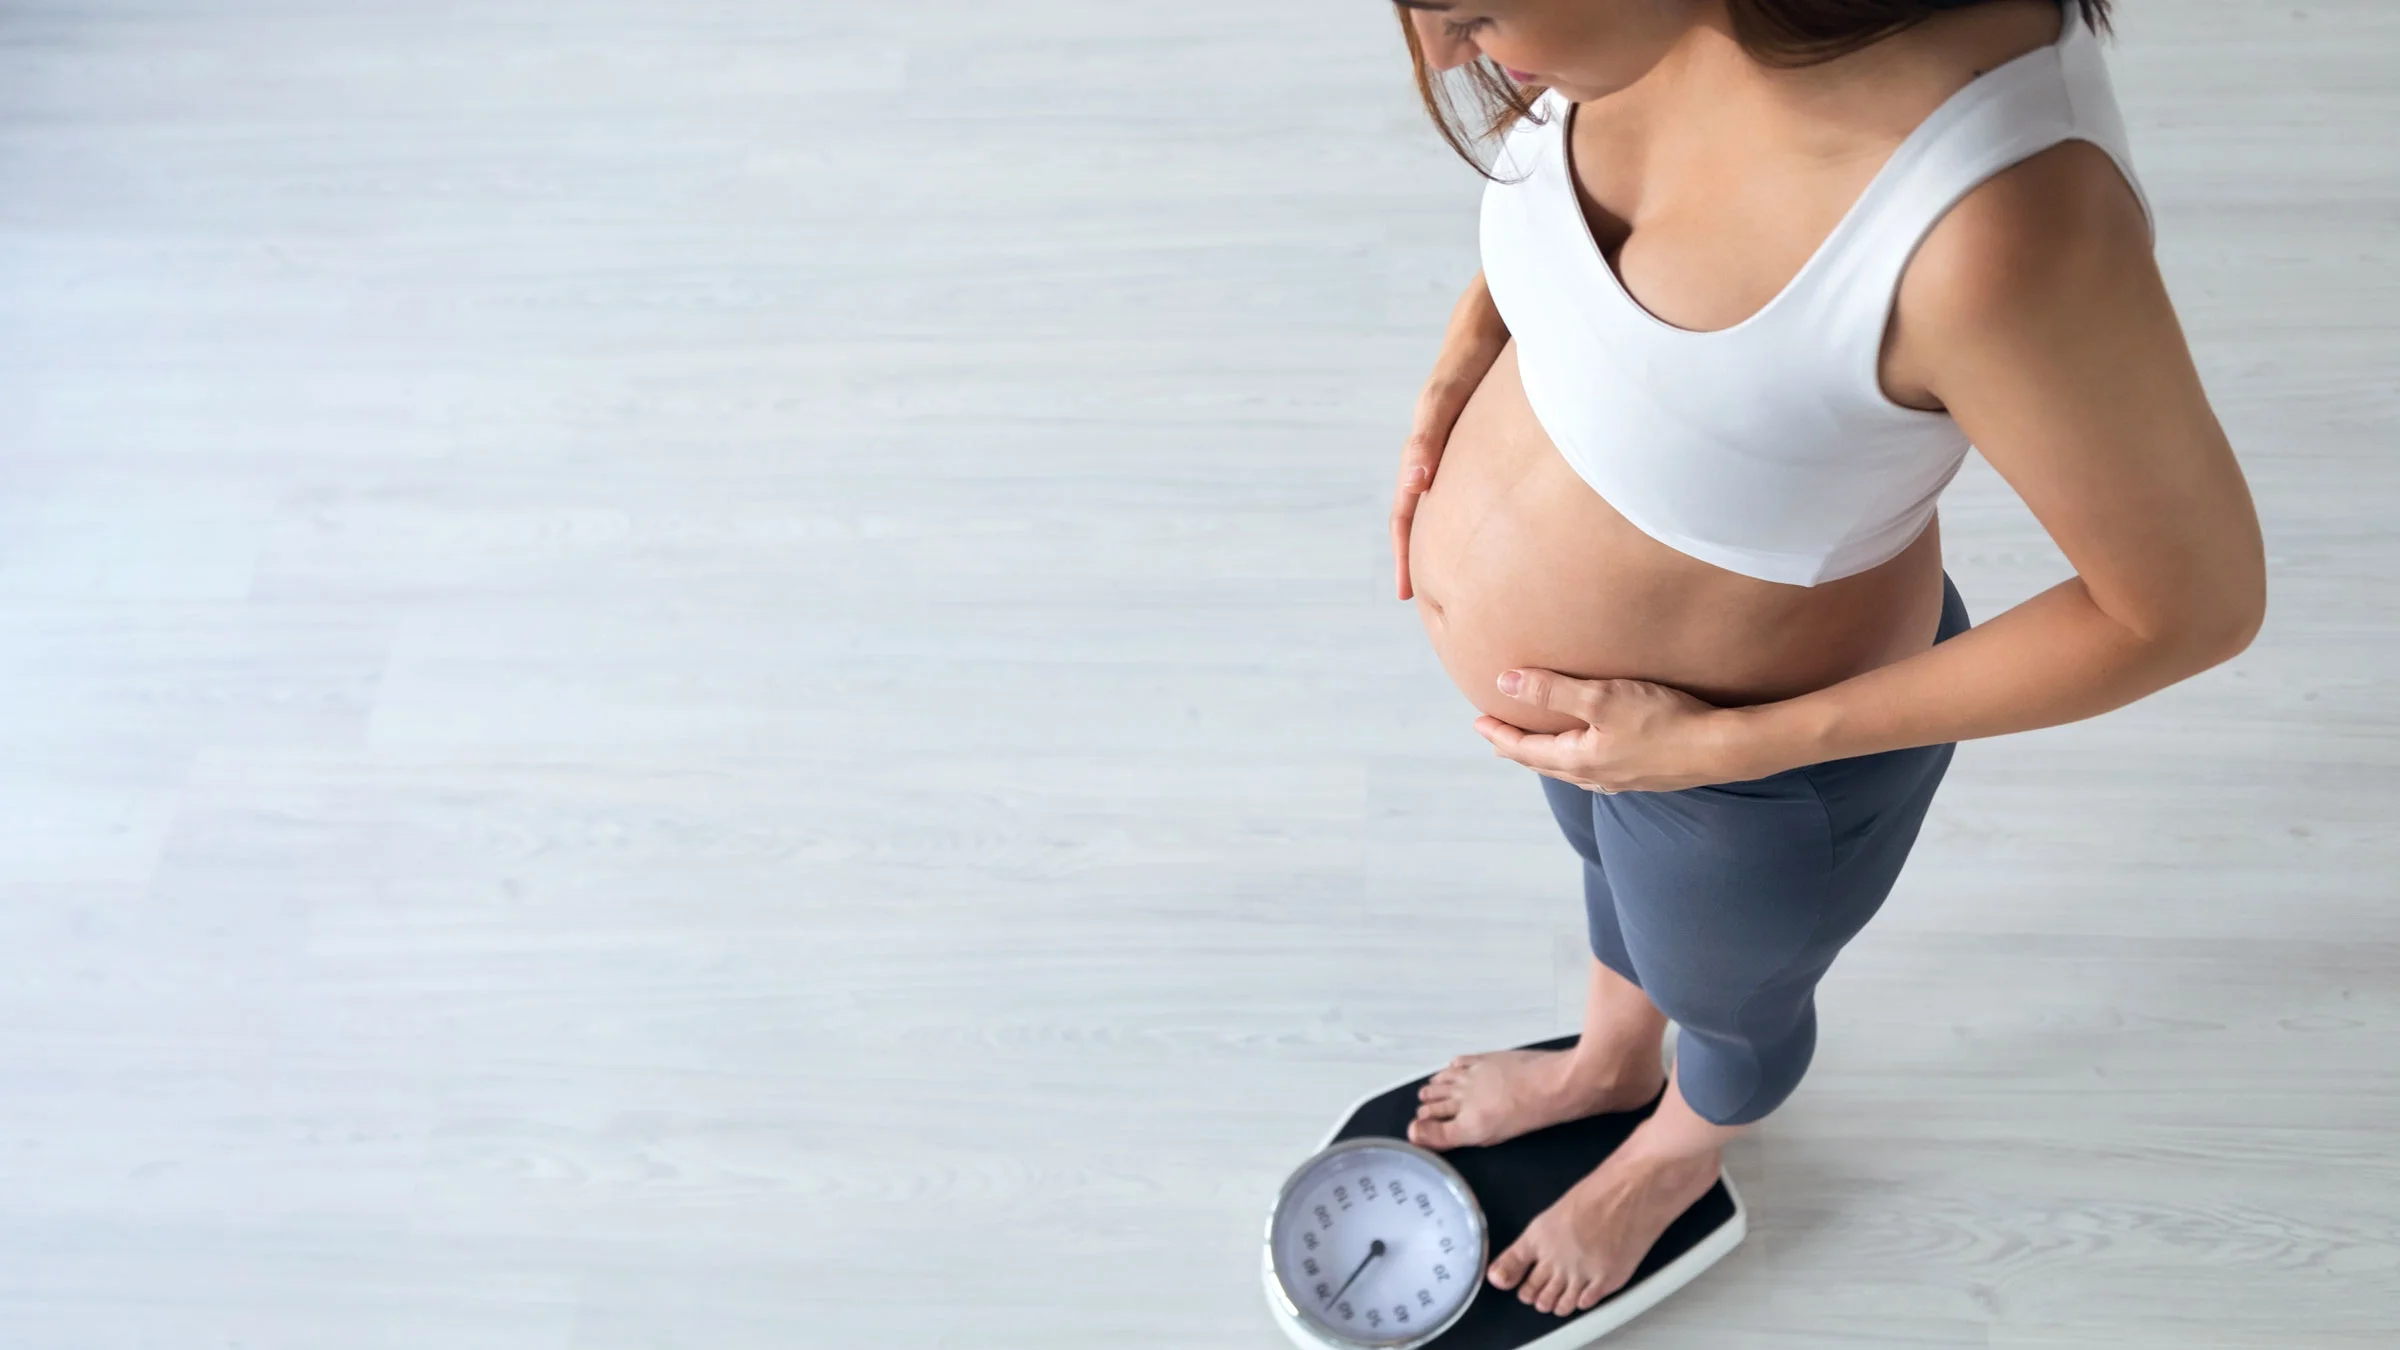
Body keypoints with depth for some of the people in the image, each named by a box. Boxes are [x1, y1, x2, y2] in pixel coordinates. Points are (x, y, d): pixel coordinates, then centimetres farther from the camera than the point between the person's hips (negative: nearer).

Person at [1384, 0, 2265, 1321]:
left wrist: (1719, 745, -23)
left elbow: (2196, 601, -25)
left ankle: (1677, 1151, 66)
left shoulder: (1999, 220, -43)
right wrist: (1462, 360, -12)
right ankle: (1607, 1060, 70)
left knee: (1725, 1003, 30)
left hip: (1752, 757, -5)